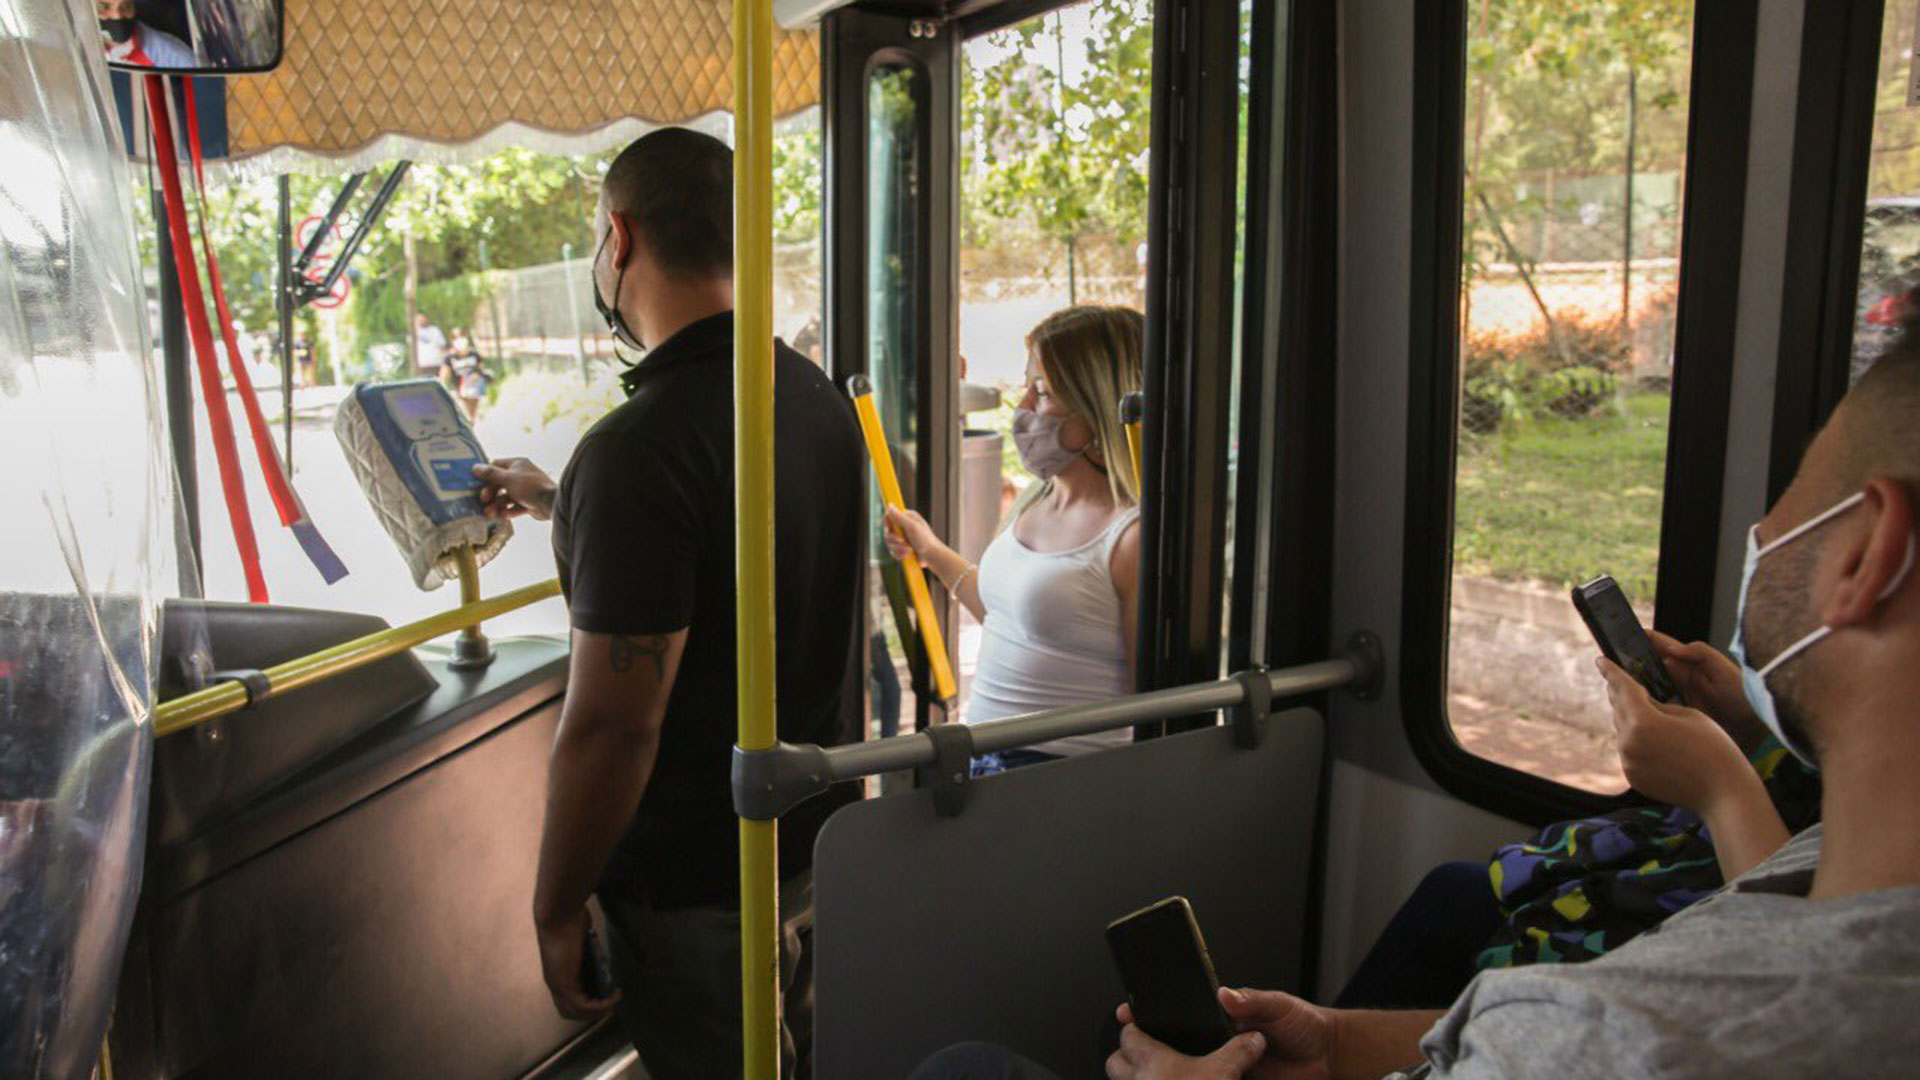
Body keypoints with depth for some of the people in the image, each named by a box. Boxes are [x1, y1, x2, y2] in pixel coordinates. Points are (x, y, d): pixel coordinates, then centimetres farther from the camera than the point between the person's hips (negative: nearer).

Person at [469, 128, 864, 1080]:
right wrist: (554, 502, 31)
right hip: (821, 831, 8)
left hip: (695, 879, -8)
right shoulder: (816, 394, 0)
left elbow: (611, 726, -27)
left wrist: (556, 909, -12)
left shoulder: (638, 448, -28)